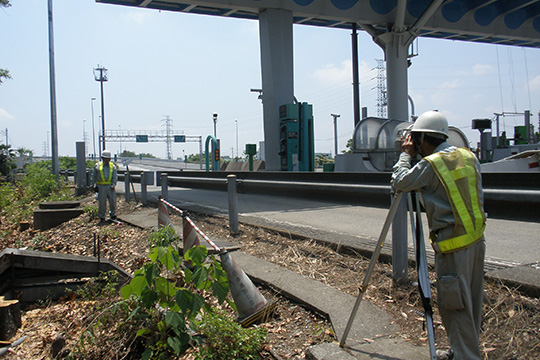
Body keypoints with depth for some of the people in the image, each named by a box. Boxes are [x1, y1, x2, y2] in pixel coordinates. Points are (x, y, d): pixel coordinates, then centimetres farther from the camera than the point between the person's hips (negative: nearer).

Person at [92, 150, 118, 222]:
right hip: (101, 187, -1)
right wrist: (95, 185, 4)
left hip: (110, 186, 1)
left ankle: (112, 214, 21)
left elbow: (115, 177, 6)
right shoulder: (97, 166, 7)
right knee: (102, 202, 2)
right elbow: (94, 176, 12)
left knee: (113, 201, 1)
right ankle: (102, 216, 13)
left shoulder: (113, 166, 9)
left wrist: (113, 185, -8)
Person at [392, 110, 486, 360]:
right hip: (477, 238, 8)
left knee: (453, 305, 2)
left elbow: (399, 182, -2)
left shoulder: (430, 164, -14)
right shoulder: (469, 157, 8)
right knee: (471, 301, 17)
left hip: (453, 245, -8)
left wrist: (406, 155, 9)